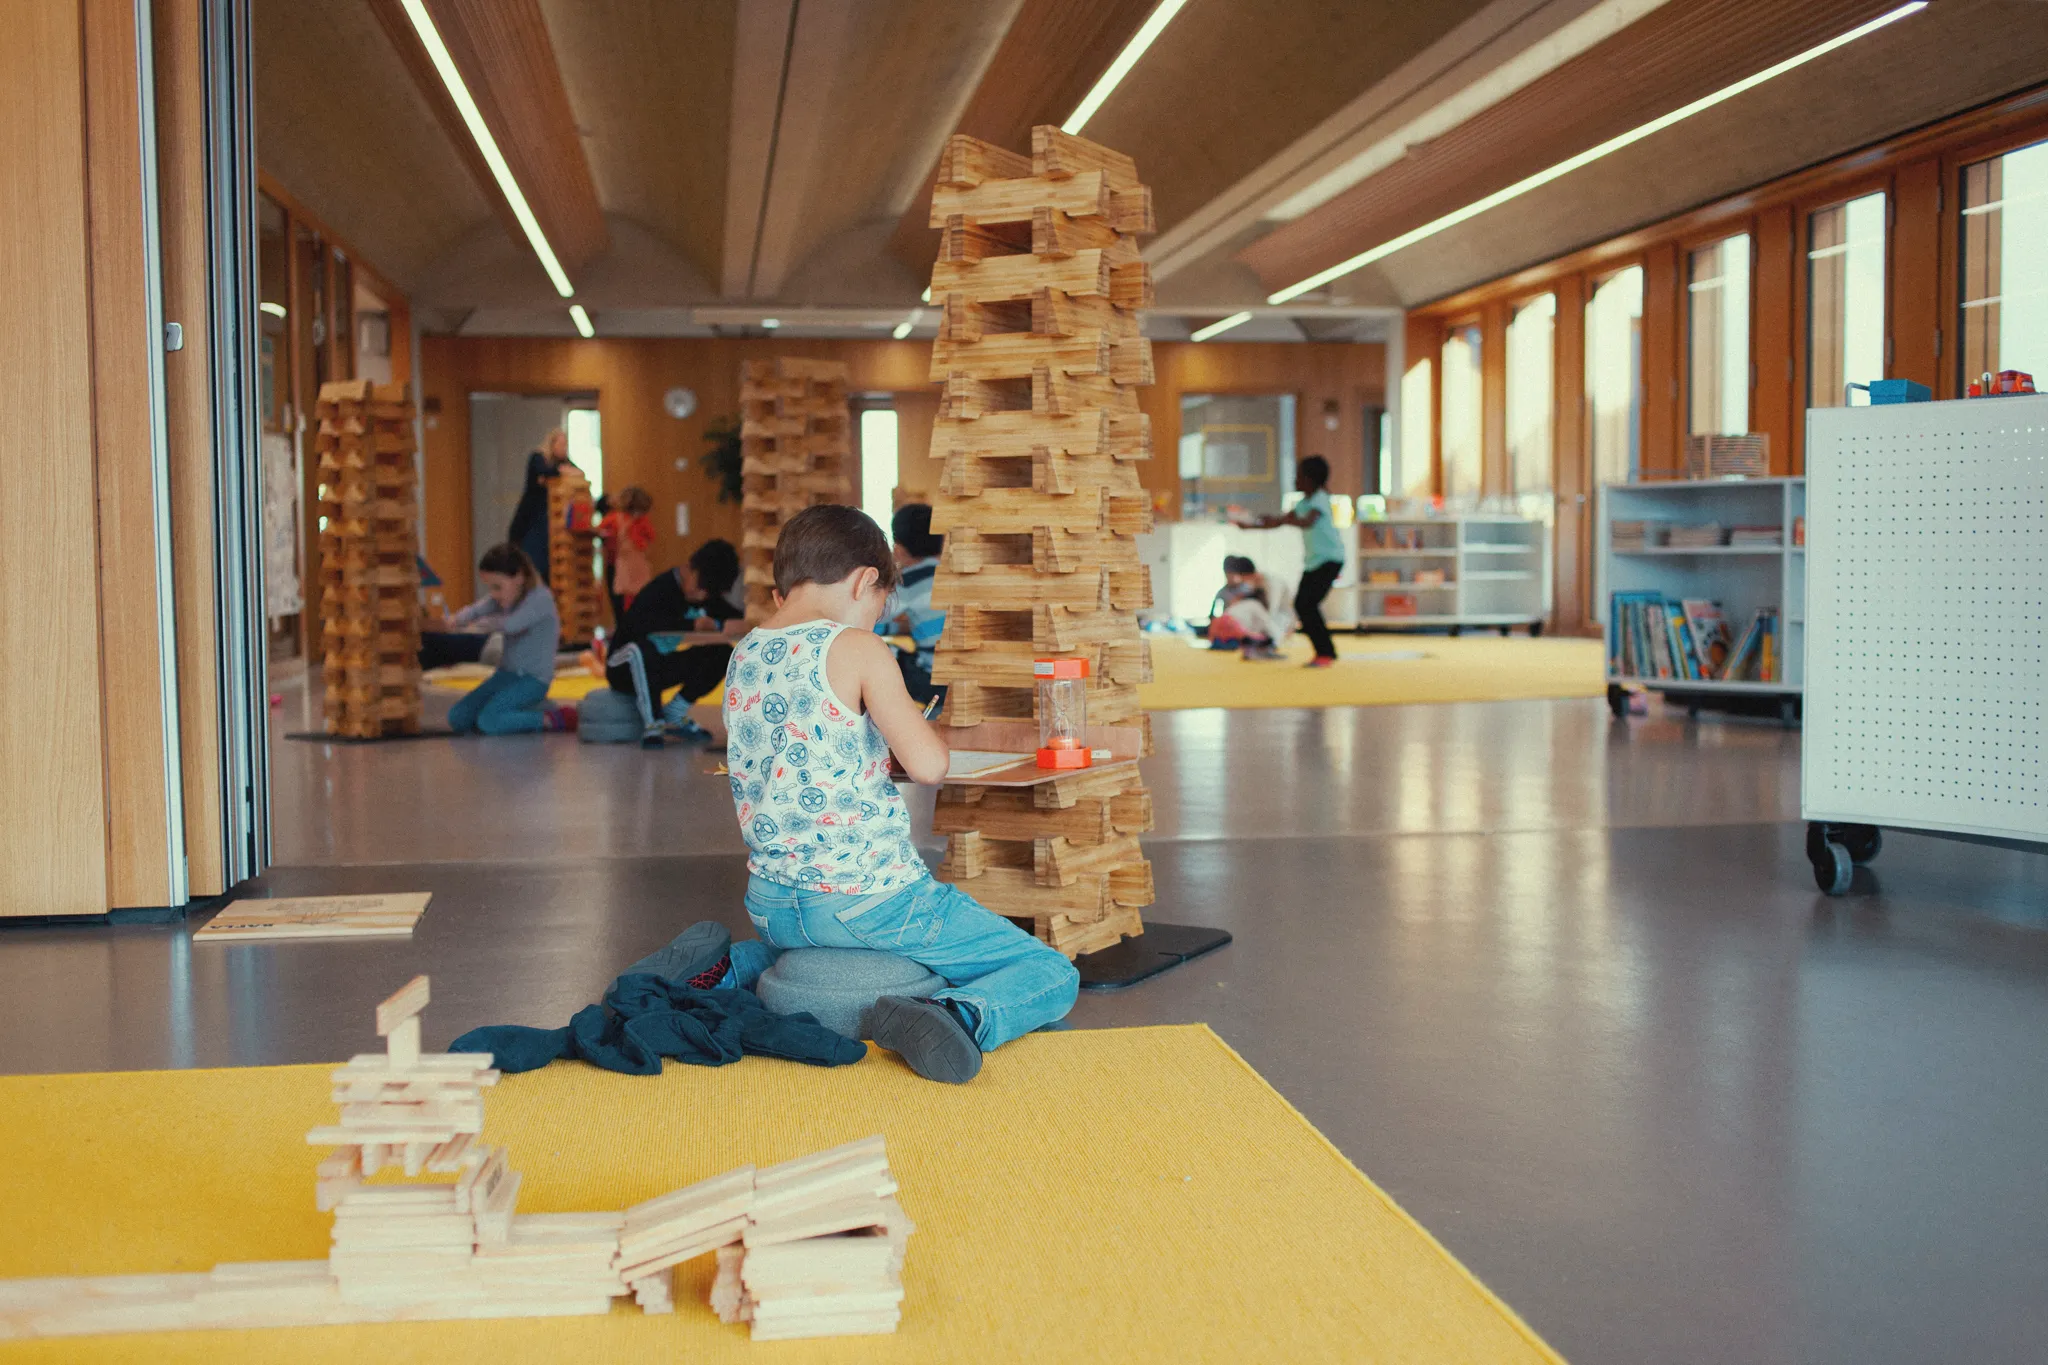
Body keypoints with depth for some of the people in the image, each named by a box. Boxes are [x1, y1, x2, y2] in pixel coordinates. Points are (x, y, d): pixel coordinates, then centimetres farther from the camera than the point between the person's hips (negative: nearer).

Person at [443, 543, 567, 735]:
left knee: (489, 721, -25)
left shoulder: (541, 597, -18)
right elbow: (477, 609, -13)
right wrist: (456, 619, -34)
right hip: (506, 672, 8)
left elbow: (511, 624, -30)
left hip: (533, 678, -8)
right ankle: (524, 708, 16)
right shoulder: (501, 597, 6)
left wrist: (480, 623, -12)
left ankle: (550, 719, -8)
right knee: (457, 719, 2)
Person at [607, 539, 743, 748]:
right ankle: (652, 724, -26)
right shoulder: (661, 588, -23)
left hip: (660, 669, 7)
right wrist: (692, 625, -45)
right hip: (625, 667, -7)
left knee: (723, 654, -8)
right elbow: (643, 623, -41)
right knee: (639, 649, -40)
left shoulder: (707, 596, 1)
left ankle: (674, 716, 1)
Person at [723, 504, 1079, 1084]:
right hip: (867, 900, -7)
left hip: (770, 906, 7)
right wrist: (916, 721, 4)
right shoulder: (856, 648, -13)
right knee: (1054, 974, 0)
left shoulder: (741, 659, 7)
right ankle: (959, 1016, -27)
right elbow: (928, 765, -18)